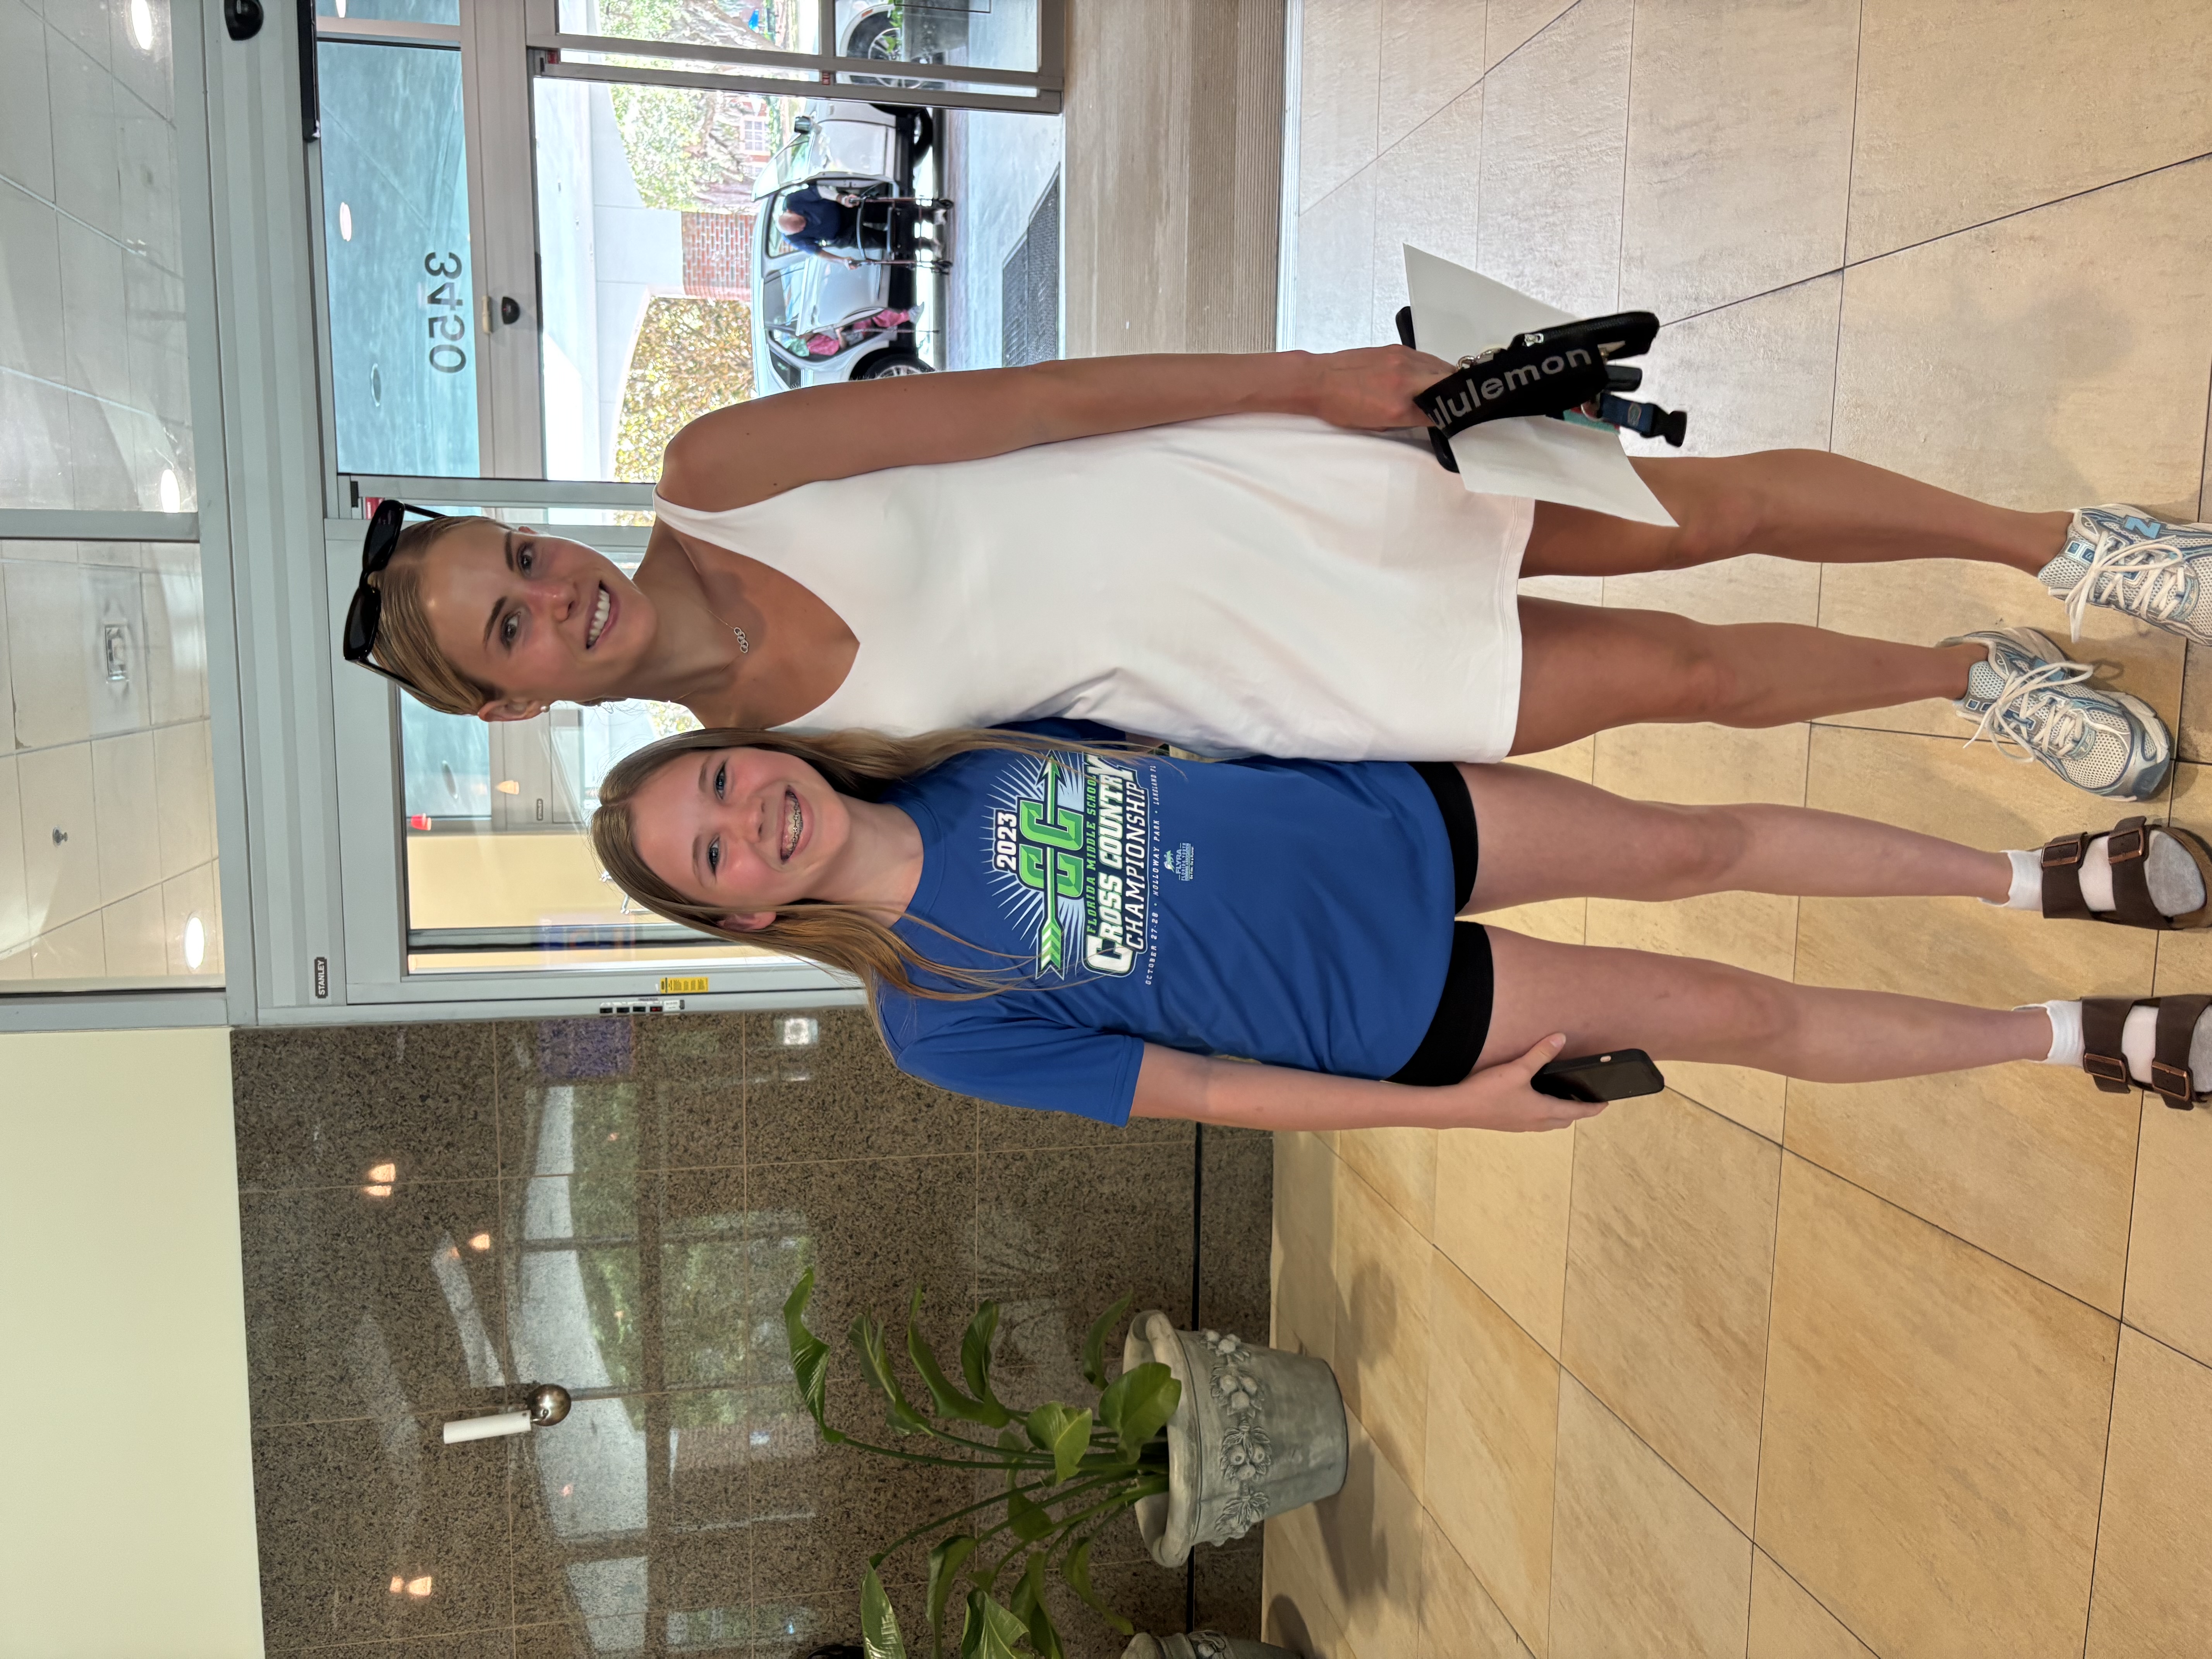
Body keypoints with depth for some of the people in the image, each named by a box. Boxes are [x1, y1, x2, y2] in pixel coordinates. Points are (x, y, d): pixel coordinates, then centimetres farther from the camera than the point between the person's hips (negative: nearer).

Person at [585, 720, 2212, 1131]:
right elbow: (1197, 1091, -14)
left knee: (1695, 843, 4)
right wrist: (1455, 1110, -12)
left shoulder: (957, 732, -6)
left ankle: (2033, 876, 29)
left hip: (1378, 808, 4)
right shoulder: (937, 1018, -16)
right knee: (1741, 1013, 0)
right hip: (1390, 1010, -3)